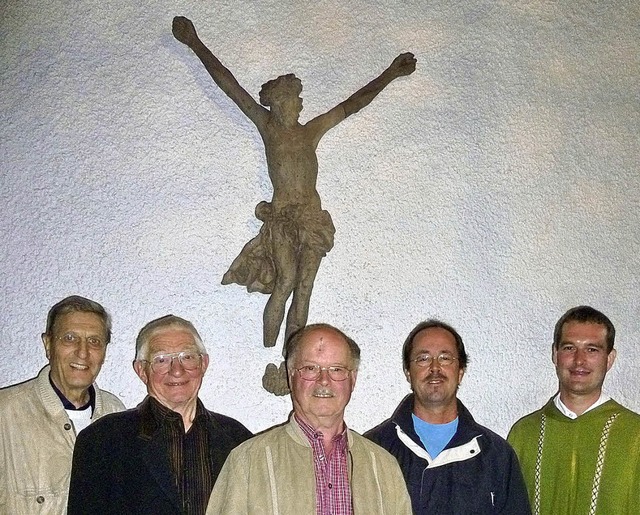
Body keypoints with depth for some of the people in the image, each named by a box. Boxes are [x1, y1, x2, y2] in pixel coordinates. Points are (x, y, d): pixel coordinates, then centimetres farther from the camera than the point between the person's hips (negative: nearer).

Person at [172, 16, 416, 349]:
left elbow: (352, 104, 26)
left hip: (312, 219, 3)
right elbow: (228, 83, 12)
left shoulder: (312, 130, 19)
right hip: (281, 218, -3)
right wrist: (195, 44, 15)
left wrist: (390, 74, 31)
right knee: (286, 281, -19)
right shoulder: (267, 126, 12)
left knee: (303, 289, -8)